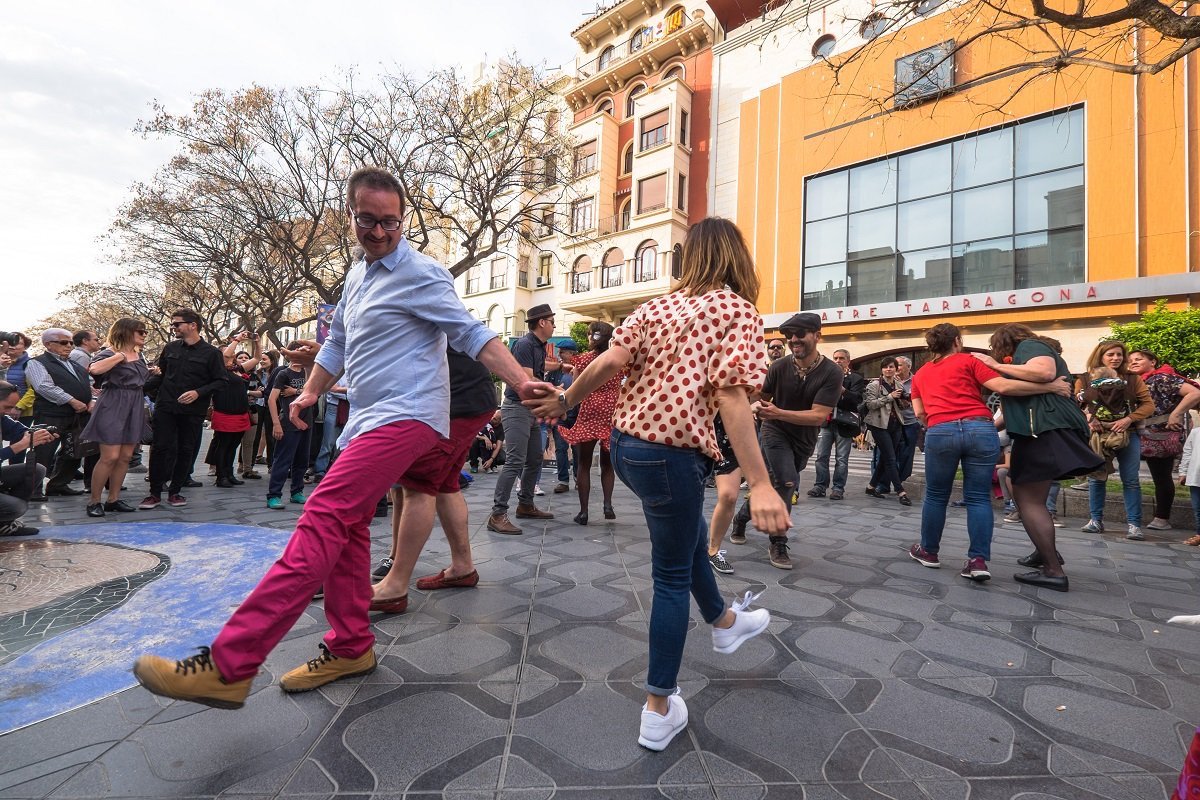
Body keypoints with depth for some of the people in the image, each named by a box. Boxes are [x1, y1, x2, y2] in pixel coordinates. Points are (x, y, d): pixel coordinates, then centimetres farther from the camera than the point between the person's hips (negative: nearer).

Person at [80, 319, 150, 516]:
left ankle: (113, 499, 15)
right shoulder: (109, 353, -8)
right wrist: (119, 356, -21)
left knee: (125, 457, 7)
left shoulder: (139, 354, 14)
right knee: (110, 457, -9)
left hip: (136, 407, 7)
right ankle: (94, 501, 4)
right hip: (113, 406, -7)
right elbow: (95, 369, -31)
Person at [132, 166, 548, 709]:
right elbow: (338, 341, 28)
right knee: (347, 527, 11)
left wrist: (521, 382, -25)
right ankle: (350, 647, 24)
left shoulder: (420, 274, -7)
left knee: (323, 520, -18)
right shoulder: (357, 274, 19)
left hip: (404, 416, -10)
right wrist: (311, 391, 20)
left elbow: (472, 333, -13)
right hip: (368, 419, 10)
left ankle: (229, 665, -14)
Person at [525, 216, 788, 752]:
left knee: (690, 533, 28)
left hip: (625, 442, 7)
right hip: (672, 453, -7)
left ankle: (724, 621, 53)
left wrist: (563, 402, 10)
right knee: (672, 577, 9)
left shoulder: (658, 305, 10)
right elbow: (730, 395, -19)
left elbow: (610, 361, -3)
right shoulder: (738, 311, -5)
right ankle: (658, 711, 22)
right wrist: (760, 485, -23)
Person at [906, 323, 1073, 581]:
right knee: (979, 497, 6)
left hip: (940, 433, 1)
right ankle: (978, 560, 1)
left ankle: (929, 552, 22)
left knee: (936, 496, 13)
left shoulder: (920, 374, 22)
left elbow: (919, 412, 15)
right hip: (980, 430, -1)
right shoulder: (968, 361, 13)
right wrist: (1051, 386, 6)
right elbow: (1003, 387, 1)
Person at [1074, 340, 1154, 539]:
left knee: (1131, 480, 1)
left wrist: (1128, 419, -17)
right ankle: (1095, 520, 15)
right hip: (1097, 435, 0)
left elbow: (1148, 404, -1)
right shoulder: (1085, 380, 1)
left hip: (1128, 434, 0)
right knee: (1096, 478, 6)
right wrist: (1089, 419, -23)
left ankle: (1133, 524, 7)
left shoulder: (1132, 379, 4)